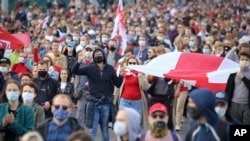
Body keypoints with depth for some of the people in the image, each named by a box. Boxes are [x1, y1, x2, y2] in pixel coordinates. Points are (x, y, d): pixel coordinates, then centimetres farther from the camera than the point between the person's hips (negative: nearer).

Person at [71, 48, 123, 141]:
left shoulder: (110, 69, 4)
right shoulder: (90, 68, 0)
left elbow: (118, 84, 5)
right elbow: (74, 71, -12)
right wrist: (79, 61, -29)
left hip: (106, 103, 1)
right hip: (93, 103, -1)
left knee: (105, 129, 12)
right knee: (93, 129, 1)